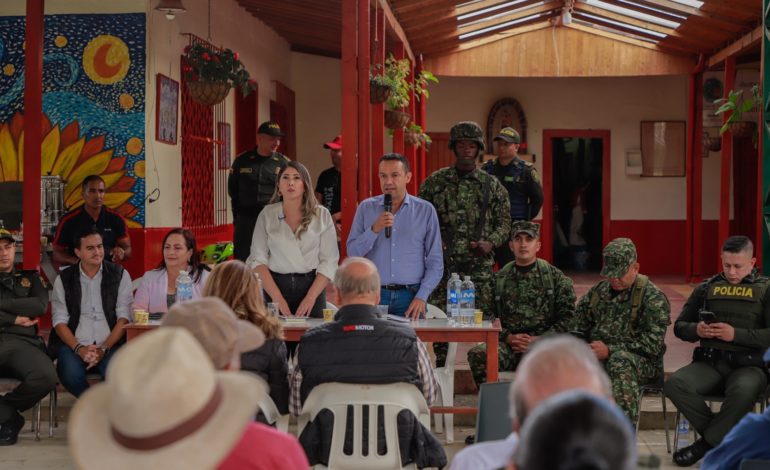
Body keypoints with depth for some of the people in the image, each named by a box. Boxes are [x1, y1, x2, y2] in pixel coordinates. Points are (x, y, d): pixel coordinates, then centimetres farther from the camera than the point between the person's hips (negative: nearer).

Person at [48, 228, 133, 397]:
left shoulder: (120, 274, 7)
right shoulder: (64, 279, 9)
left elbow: (124, 317, 1)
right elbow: (60, 321, 3)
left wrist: (104, 349, -12)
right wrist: (79, 349, -13)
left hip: (110, 344, -1)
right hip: (74, 344, 1)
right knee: (71, 375, -31)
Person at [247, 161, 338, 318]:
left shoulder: (322, 215, 2)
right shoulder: (267, 214, 4)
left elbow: (329, 261, -2)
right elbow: (258, 259, -1)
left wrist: (310, 297, -13)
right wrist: (277, 297, -12)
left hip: (311, 286, 0)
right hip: (275, 285, 0)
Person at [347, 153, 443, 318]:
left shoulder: (425, 210, 3)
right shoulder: (366, 208, 7)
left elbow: (435, 262, 3)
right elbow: (352, 252, 2)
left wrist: (422, 297, -7)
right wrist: (374, 230, -12)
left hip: (410, 297, -1)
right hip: (374, 295, 1)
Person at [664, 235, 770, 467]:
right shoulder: (707, 288, 15)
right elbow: (679, 326, 17)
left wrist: (736, 334, -17)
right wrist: (696, 330, -5)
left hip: (749, 364, -3)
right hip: (709, 362, 3)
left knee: (743, 391, -38)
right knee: (674, 384, -26)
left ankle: (708, 442, -16)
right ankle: (721, 435, -9)